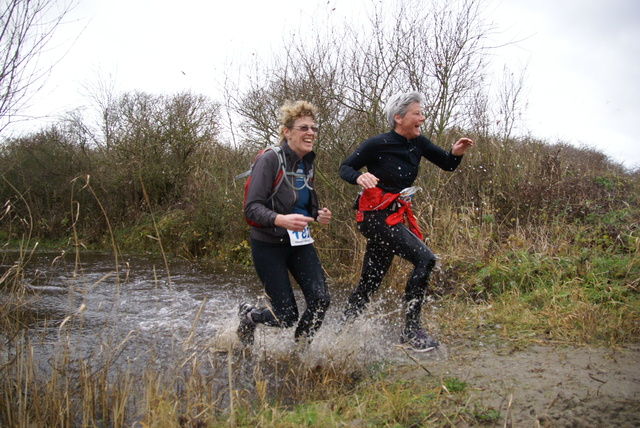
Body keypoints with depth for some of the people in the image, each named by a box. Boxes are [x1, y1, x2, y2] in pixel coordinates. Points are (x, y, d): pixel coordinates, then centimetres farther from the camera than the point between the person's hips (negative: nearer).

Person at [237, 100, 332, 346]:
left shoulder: (307, 163, 7)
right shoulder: (270, 160, -15)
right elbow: (252, 208, -21)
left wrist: (318, 215, -1)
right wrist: (281, 220, -39)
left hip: (300, 242, 6)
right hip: (269, 245, -6)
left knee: (320, 300, -9)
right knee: (286, 317, -3)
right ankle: (247, 316, 29)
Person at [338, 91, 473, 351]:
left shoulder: (417, 144, 7)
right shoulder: (378, 144, -11)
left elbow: (448, 165, 13)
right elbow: (344, 168, -5)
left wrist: (456, 153, -9)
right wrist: (359, 177, -27)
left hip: (396, 217, 7)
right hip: (376, 217, -7)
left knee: (370, 282, 12)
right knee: (425, 259, -19)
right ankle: (411, 329, -10)